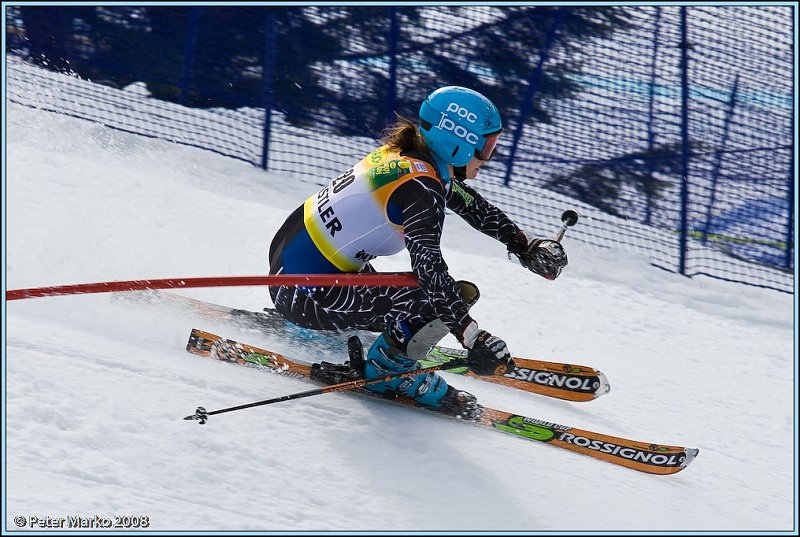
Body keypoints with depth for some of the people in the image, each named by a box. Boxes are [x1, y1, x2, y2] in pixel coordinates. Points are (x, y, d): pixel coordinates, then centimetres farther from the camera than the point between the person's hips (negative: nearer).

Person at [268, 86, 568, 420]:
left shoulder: (403, 152, 7)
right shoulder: (420, 186, -20)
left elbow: (469, 203, 22)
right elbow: (429, 268, -31)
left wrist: (525, 244, 20)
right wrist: (473, 338, -33)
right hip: (304, 295, -10)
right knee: (447, 296, -17)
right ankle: (387, 369, 3)